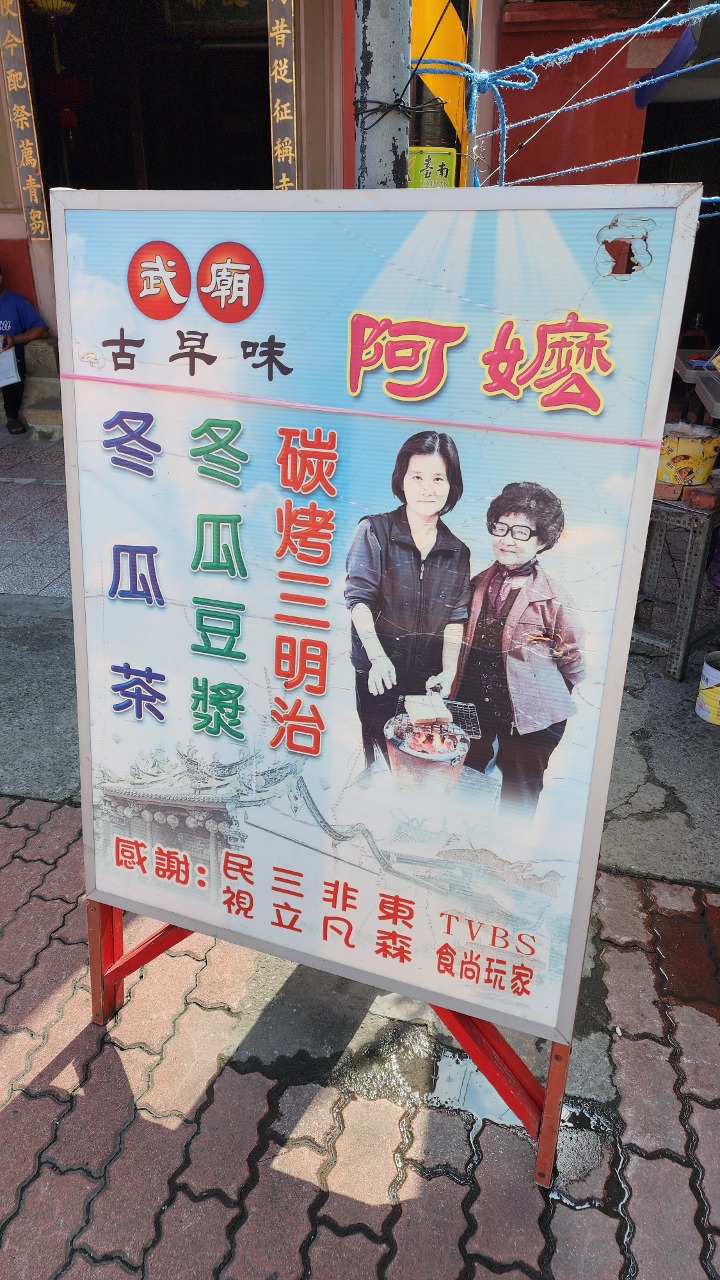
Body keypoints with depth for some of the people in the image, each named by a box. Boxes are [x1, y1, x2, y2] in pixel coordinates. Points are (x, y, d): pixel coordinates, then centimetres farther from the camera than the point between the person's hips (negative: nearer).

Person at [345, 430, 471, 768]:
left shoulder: (457, 552, 7)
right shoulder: (375, 531, -4)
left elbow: (455, 619, 4)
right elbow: (359, 598, -11)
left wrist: (448, 670, -10)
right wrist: (378, 657, -23)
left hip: (428, 677, 3)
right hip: (378, 674, -3)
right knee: (380, 757, 1)